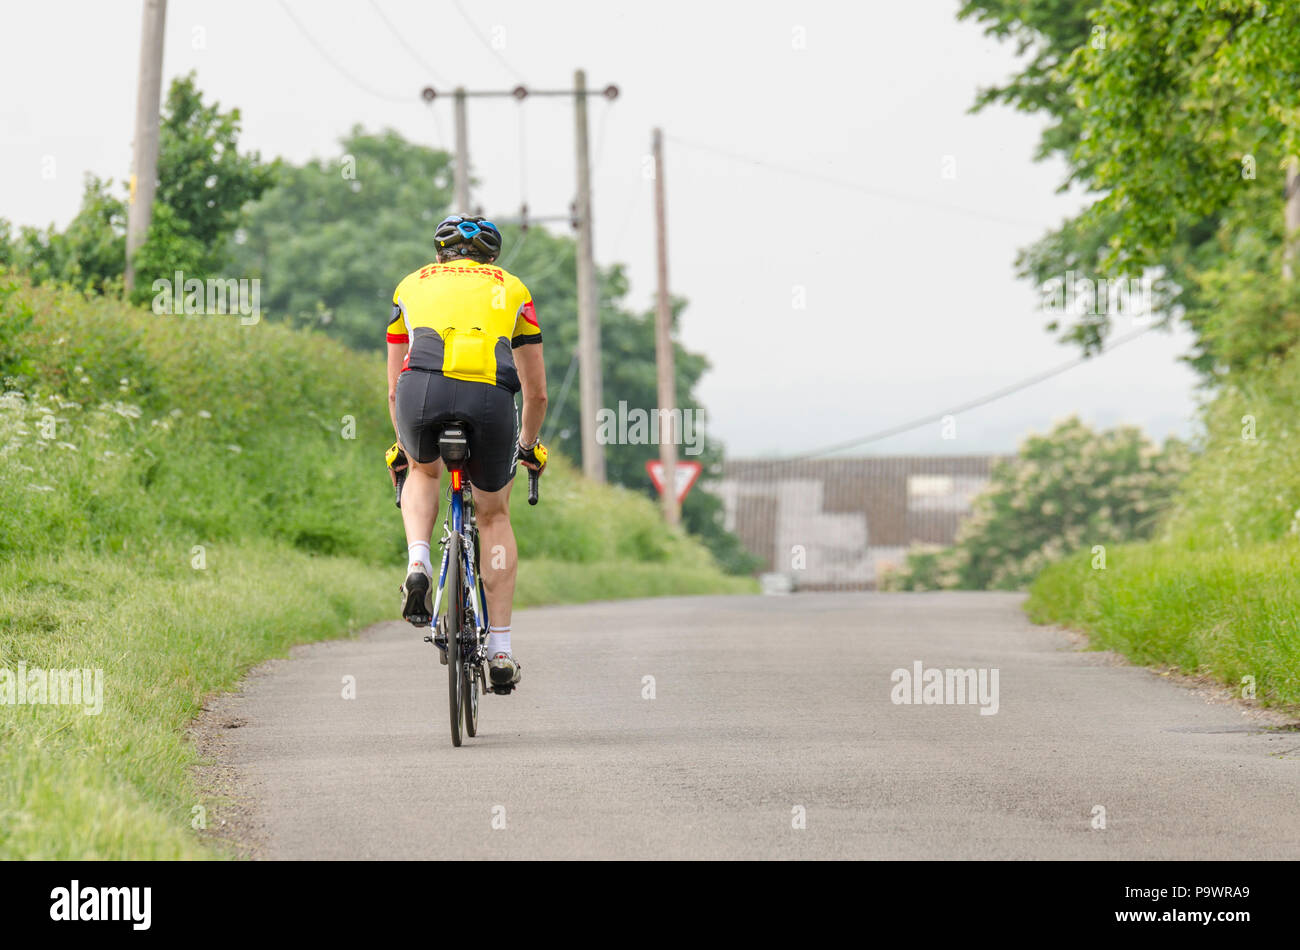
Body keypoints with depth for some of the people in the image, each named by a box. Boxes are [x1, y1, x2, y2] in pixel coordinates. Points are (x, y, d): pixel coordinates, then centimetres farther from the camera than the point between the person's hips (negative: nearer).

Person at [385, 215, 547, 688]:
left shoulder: (412, 285, 33)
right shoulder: (511, 289, 32)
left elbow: (394, 389, 37)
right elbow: (537, 392, 36)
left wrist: (403, 445, 53)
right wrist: (528, 443, 55)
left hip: (423, 388, 0)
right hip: (491, 397, 0)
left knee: (422, 472, 35)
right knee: (494, 515, 23)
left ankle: (418, 564, 7)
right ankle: (501, 649, 20)